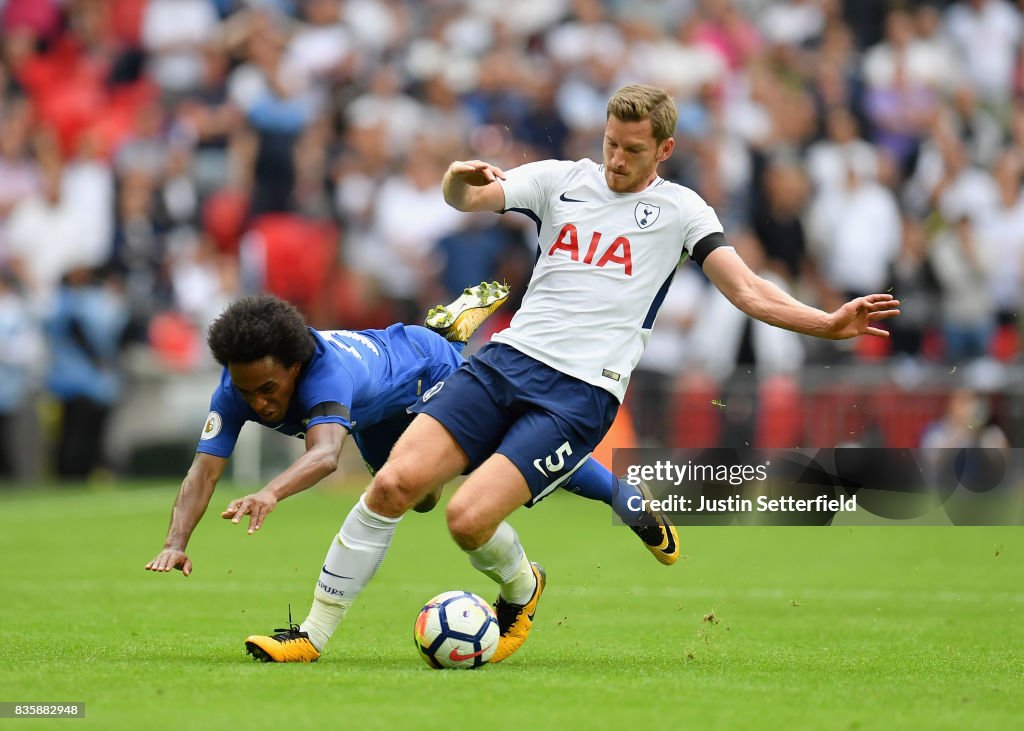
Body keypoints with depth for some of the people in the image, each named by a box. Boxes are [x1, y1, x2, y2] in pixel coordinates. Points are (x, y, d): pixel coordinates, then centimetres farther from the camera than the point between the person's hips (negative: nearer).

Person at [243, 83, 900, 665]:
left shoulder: (679, 209, 6)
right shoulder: (562, 180, 13)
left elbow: (748, 291, -1)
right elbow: (468, 198, 2)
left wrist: (828, 324, -17)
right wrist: (460, 179, -24)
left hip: (582, 394, -3)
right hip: (509, 359, 3)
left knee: (470, 519, -20)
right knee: (395, 482, -14)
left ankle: (521, 588, 16)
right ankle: (314, 633, -2)